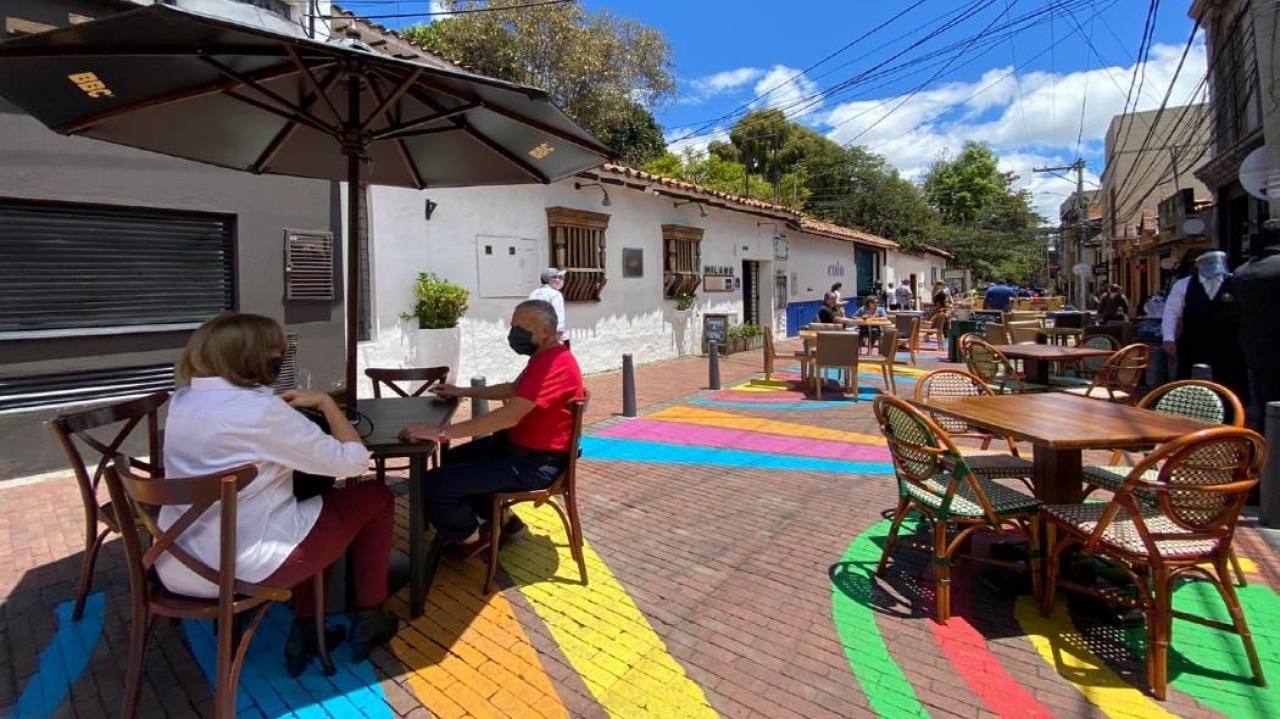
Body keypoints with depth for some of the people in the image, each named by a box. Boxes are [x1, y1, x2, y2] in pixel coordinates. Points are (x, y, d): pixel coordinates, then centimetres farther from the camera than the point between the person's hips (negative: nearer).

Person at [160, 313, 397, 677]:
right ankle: (368, 621, 21)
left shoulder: (182, 400, 4)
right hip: (243, 567, -8)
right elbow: (354, 461, -16)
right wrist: (325, 402, -4)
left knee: (309, 498, 30)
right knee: (376, 499, 8)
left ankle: (305, 631, 27)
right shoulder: (260, 410, -21)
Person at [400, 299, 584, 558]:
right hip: (519, 444, 11)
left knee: (434, 484, -15)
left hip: (536, 462, -11)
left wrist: (440, 432, -33)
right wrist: (463, 391, 18)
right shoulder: (545, 357, 10)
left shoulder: (554, 364, -26)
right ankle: (503, 520, 26)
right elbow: (512, 390, 25)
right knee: (453, 459, 24)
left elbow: (510, 415, -34)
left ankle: (470, 539, 12)